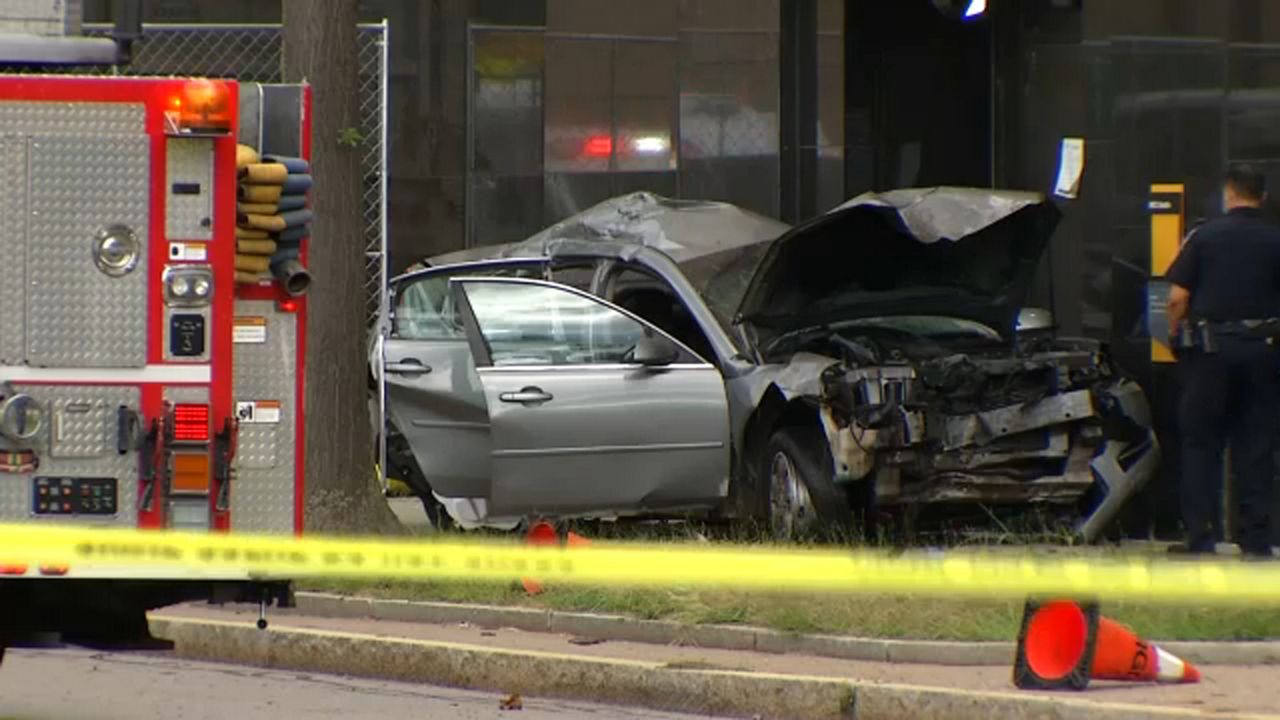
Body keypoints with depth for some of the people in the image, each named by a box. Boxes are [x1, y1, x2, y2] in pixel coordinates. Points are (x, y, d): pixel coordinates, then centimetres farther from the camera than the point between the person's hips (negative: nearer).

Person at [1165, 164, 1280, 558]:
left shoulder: (1204, 236, 0)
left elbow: (1177, 297, -4)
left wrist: (1175, 335, 10)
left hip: (1210, 348, -1)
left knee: (1201, 444, 6)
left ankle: (1199, 536, 2)